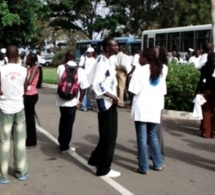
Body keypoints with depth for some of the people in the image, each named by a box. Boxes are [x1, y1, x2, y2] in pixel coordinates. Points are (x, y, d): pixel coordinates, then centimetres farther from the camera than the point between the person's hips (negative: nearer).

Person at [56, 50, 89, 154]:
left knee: (63, 121, 22)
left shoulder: (60, 68, -4)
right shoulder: (80, 71, -10)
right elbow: (84, 88, -13)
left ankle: (61, 141, 38)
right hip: (72, 101, -3)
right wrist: (80, 100, -1)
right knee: (68, 123, 8)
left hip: (61, 99, 3)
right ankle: (65, 147, 16)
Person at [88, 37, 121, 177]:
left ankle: (96, 159, 33)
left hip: (111, 102, 10)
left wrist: (114, 97, 9)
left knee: (109, 135, 19)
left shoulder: (109, 61, 13)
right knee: (108, 136, -1)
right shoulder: (102, 62, -17)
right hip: (105, 103, -10)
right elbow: (97, 84, -26)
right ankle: (104, 169, 11)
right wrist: (112, 96, -20)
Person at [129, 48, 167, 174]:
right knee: (153, 135, 18)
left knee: (142, 137, 2)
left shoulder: (140, 71, -10)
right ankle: (158, 164, 22)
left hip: (141, 107, -5)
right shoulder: (161, 71, 8)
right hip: (155, 107, 5)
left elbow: (135, 90, -12)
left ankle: (144, 167, 6)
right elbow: (163, 91, 11)